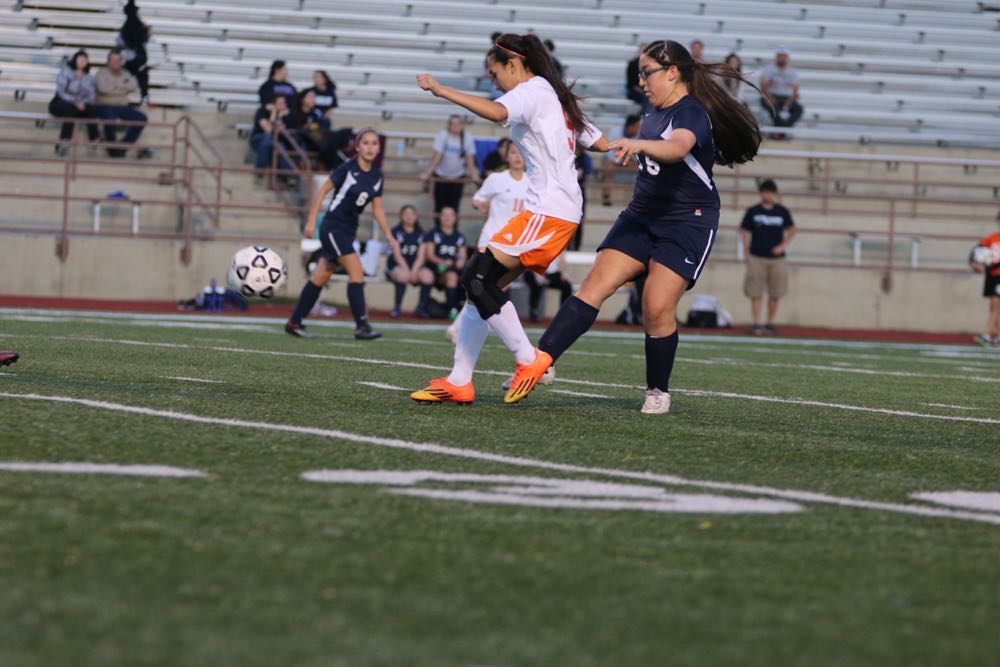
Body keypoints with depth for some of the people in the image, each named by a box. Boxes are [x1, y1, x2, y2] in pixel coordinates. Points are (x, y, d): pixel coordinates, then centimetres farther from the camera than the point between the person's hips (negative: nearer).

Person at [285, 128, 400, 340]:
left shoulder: (376, 175, 5)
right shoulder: (348, 169, -14)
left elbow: (377, 208, 12)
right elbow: (323, 190, -9)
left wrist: (389, 237, 8)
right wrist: (311, 220, -12)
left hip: (349, 230, 7)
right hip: (333, 226, -7)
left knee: (320, 277, 11)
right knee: (356, 271, -16)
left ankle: (294, 323, 18)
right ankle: (361, 326, -16)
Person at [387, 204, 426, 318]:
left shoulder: (420, 234, 11)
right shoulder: (396, 232, 0)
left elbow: (420, 257, 3)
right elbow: (397, 254, -10)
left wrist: (414, 270, -16)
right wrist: (407, 270, -24)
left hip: (413, 267, 3)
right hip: (395, 266, -3)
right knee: (403, 275, -39)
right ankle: (397, 307, -23)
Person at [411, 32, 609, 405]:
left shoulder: (533, 90, -6)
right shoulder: (558, 98, 23)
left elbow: (496, 112, -28)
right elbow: (601, 143, 24)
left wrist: (441, 90, -26)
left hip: (549, 210, -10)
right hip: (548, 210, 10)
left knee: (479, 278, -15)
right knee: (483, 283, 6)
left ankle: (529, 360, -11)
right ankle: (459, 382, 4)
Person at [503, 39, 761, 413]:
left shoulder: (691, 113, -14)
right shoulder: (653, 117, 12)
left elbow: (678, 147, -40)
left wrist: (640, 145, -55)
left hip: (687, 224, -7)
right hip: (642, 216, 7)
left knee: (658, 307, -14)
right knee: (597, 284, -11)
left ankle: (658, 392, 5)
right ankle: (541, 359, -23)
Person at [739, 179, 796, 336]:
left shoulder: (783, 212, 5)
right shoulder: (752, 212, 3)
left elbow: (791, 230, 12)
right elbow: (744, 232, 7)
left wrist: (783, 245, -3)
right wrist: (747, 254, -1)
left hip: (777, 258, 1)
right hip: (757, 258, -1)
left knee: (775, 293, 1)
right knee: (755, 292, -5)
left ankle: (770, 323, 13)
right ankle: (756, 323, -2)